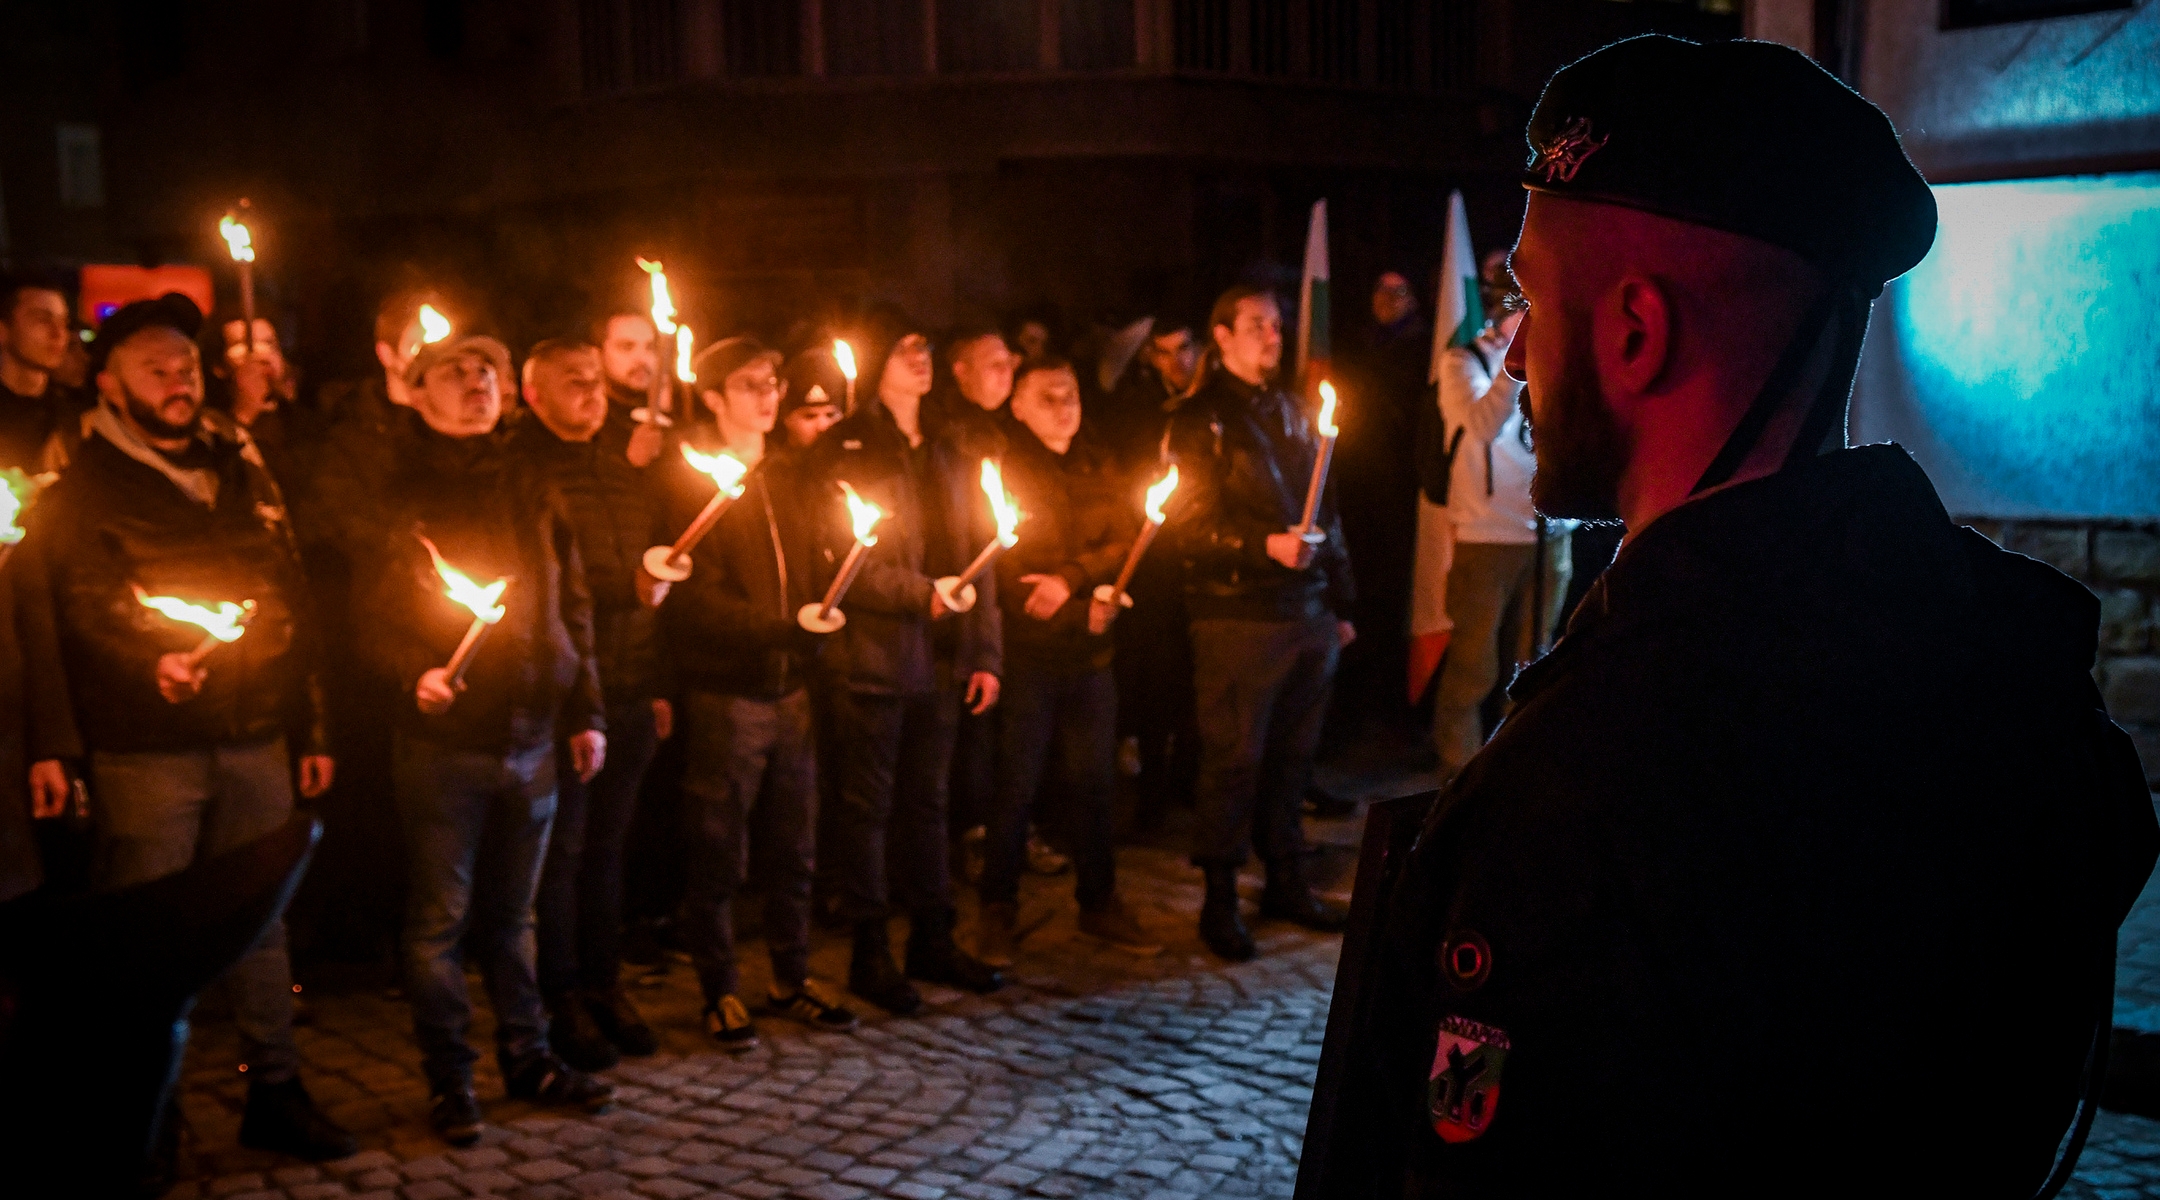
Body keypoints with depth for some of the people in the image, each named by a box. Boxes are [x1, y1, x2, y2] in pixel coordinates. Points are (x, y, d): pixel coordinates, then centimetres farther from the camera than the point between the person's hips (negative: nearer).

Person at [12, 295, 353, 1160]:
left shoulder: (243, 475, 14)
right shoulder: (82, 492, 0)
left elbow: (293, 604, 15)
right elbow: (75, 608, -13)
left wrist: (309, 728, 12)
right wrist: (149, 662, -30)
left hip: (256, 739, 5)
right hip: (145, 750, -5)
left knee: (260, 920, 11)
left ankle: (275, 1093, 21)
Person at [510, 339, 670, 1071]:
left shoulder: (627, 463, 13)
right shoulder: (519, 468, -7)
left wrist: (657, 681, 10)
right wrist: (625, 589, -17)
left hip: (629, 687, 6)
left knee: (607, 841, 14)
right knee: (562, 844, 3)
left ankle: (603, 985, 25)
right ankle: (562, 1002, 14)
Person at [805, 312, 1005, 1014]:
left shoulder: (948, 454, 15)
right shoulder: (843, 451, -4)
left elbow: (975, 556, 14)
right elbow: (843, 561, -11)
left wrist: (984, 651, 8)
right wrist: (923, 594, -18)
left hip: (941, 658, 6)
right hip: (872, 652, -5)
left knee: (927, 799, 13)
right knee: (867, 803, 2)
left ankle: (931, 939, 23)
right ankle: (869, 952, 11)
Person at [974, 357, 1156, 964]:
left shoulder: (1098, 470, 14)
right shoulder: (1000, 469, -4)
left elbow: (1127, 540, 2)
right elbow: (1005, 571, -9)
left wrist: (1072, 579, -13)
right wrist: (1084, 605, -10)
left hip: (1090, 653, 5)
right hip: (1027, 655, -5)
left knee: (1094, 783, 11)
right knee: (1016, 787, 0)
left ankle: (1099, 903, 24)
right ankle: (998, 914, 12)